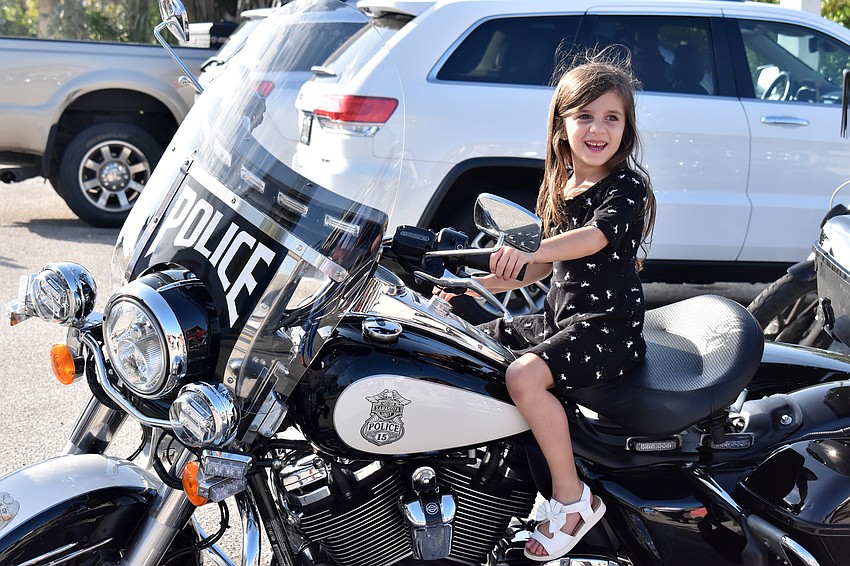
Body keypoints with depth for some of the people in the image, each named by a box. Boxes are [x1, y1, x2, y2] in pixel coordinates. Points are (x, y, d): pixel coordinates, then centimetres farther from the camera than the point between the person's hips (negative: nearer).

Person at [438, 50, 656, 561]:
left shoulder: (627, 186, -13)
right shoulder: (560, 185, 10)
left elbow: (593, 237, -34)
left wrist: (529, 250, -51)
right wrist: (479, 283, 8)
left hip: (610, 327, -9)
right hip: (560, 315, 9)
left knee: (525, 375, -31)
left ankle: (573, 498, -16)